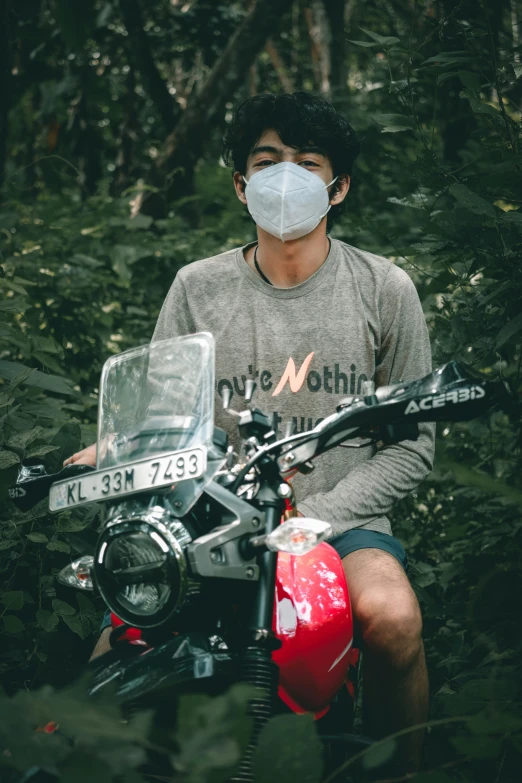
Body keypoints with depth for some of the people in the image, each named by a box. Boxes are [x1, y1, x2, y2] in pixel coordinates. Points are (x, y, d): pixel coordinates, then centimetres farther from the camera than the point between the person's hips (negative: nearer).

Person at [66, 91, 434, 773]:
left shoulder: (384, 289, 2)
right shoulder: (198, 288, 6)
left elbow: (411, 447, 2)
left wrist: (312, 518, -12)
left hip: (341, 517, -1)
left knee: (392, 615, -33)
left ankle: (402, 774, -6)